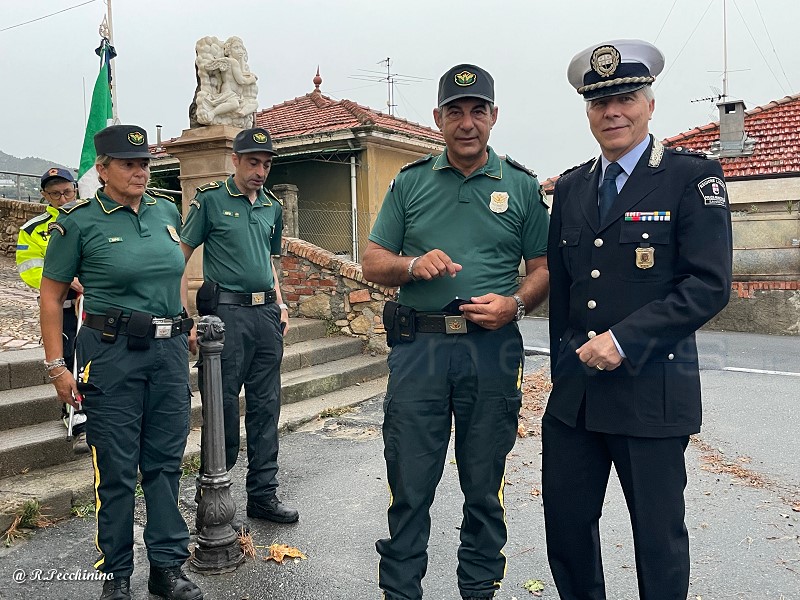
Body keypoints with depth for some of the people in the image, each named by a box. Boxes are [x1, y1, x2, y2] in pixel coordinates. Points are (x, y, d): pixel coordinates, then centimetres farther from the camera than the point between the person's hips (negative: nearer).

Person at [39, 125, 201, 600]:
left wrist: (187, 324, 16)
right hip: (112, 353, -4)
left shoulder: (167, 212, 8)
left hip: (170, 351, 4)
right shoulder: (79, 222, -5)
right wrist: (56, 366, -5)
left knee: (166, 463, 10)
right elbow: (51, 297, -1)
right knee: (117, 470, 5)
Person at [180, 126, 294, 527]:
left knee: (266, 406, 8)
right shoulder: (211, 198, -2)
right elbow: (181, 253, -2)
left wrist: (280, 303, 13)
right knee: (224, 406, 0)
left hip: (266, 313, 5)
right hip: (228, 312, -5)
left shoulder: (272, 206, 14)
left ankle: (263, 494, 19)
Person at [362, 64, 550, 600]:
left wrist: (514, 304, -11)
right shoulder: (409, 183, 9)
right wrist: (414, 265, -12)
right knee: (409, 482, 6)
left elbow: (543, 267, 8)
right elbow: (373, 264, 8)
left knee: (485, 484, 12)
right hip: (418, 347, 0)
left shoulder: (522, 186, 8)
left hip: (492, 349, 0)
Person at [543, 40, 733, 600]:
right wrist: (563, 371, 15)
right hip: (574, 393, 5)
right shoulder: (571, 187, 10)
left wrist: (623, 340, -18)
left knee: (658, 535, 11)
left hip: (652, 391, -4)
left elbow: (710, 285, -12)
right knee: (566, 523, 13)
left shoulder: (692, 176, -5)